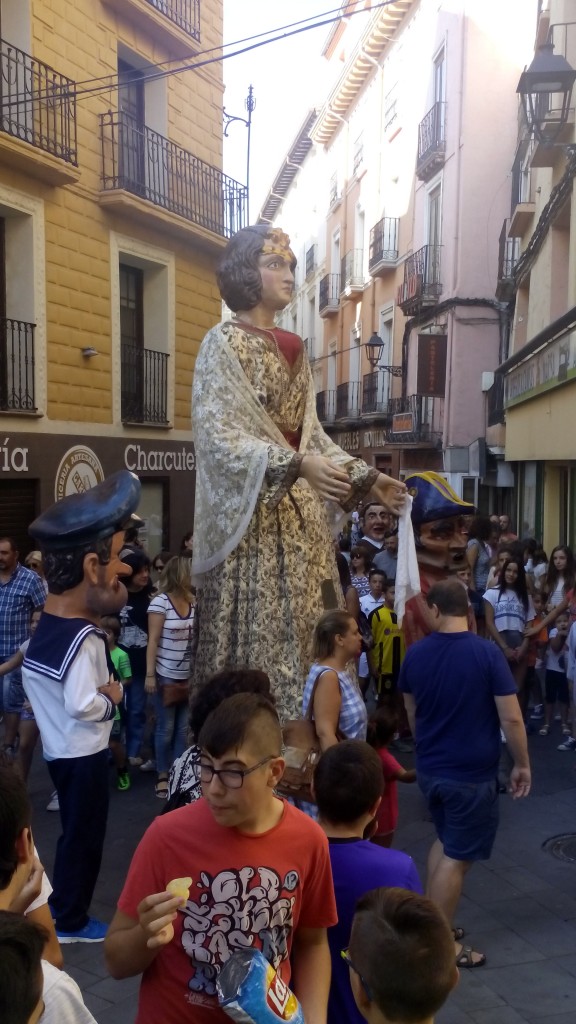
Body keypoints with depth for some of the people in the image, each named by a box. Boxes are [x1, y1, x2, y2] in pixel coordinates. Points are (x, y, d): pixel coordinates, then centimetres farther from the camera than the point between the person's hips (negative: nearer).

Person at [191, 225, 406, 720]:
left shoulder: (294, 349, 16)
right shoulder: (224, 342, -4)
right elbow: (217, 434, -15)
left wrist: (367, 477, 9)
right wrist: (296, 464, -27)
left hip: (302, 512, 7)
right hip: (252, 513, -7)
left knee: (307, 632, 7)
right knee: (257, 634, -6)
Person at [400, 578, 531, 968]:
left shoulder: (415, 654, -3)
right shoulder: (487, 653, -19)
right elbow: (511, 719, -16)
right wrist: (522, 764, -1)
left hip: (429, 769, 5)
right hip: (473, 774, -5)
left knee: (445, 841, 26)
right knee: (457, 856, 9)